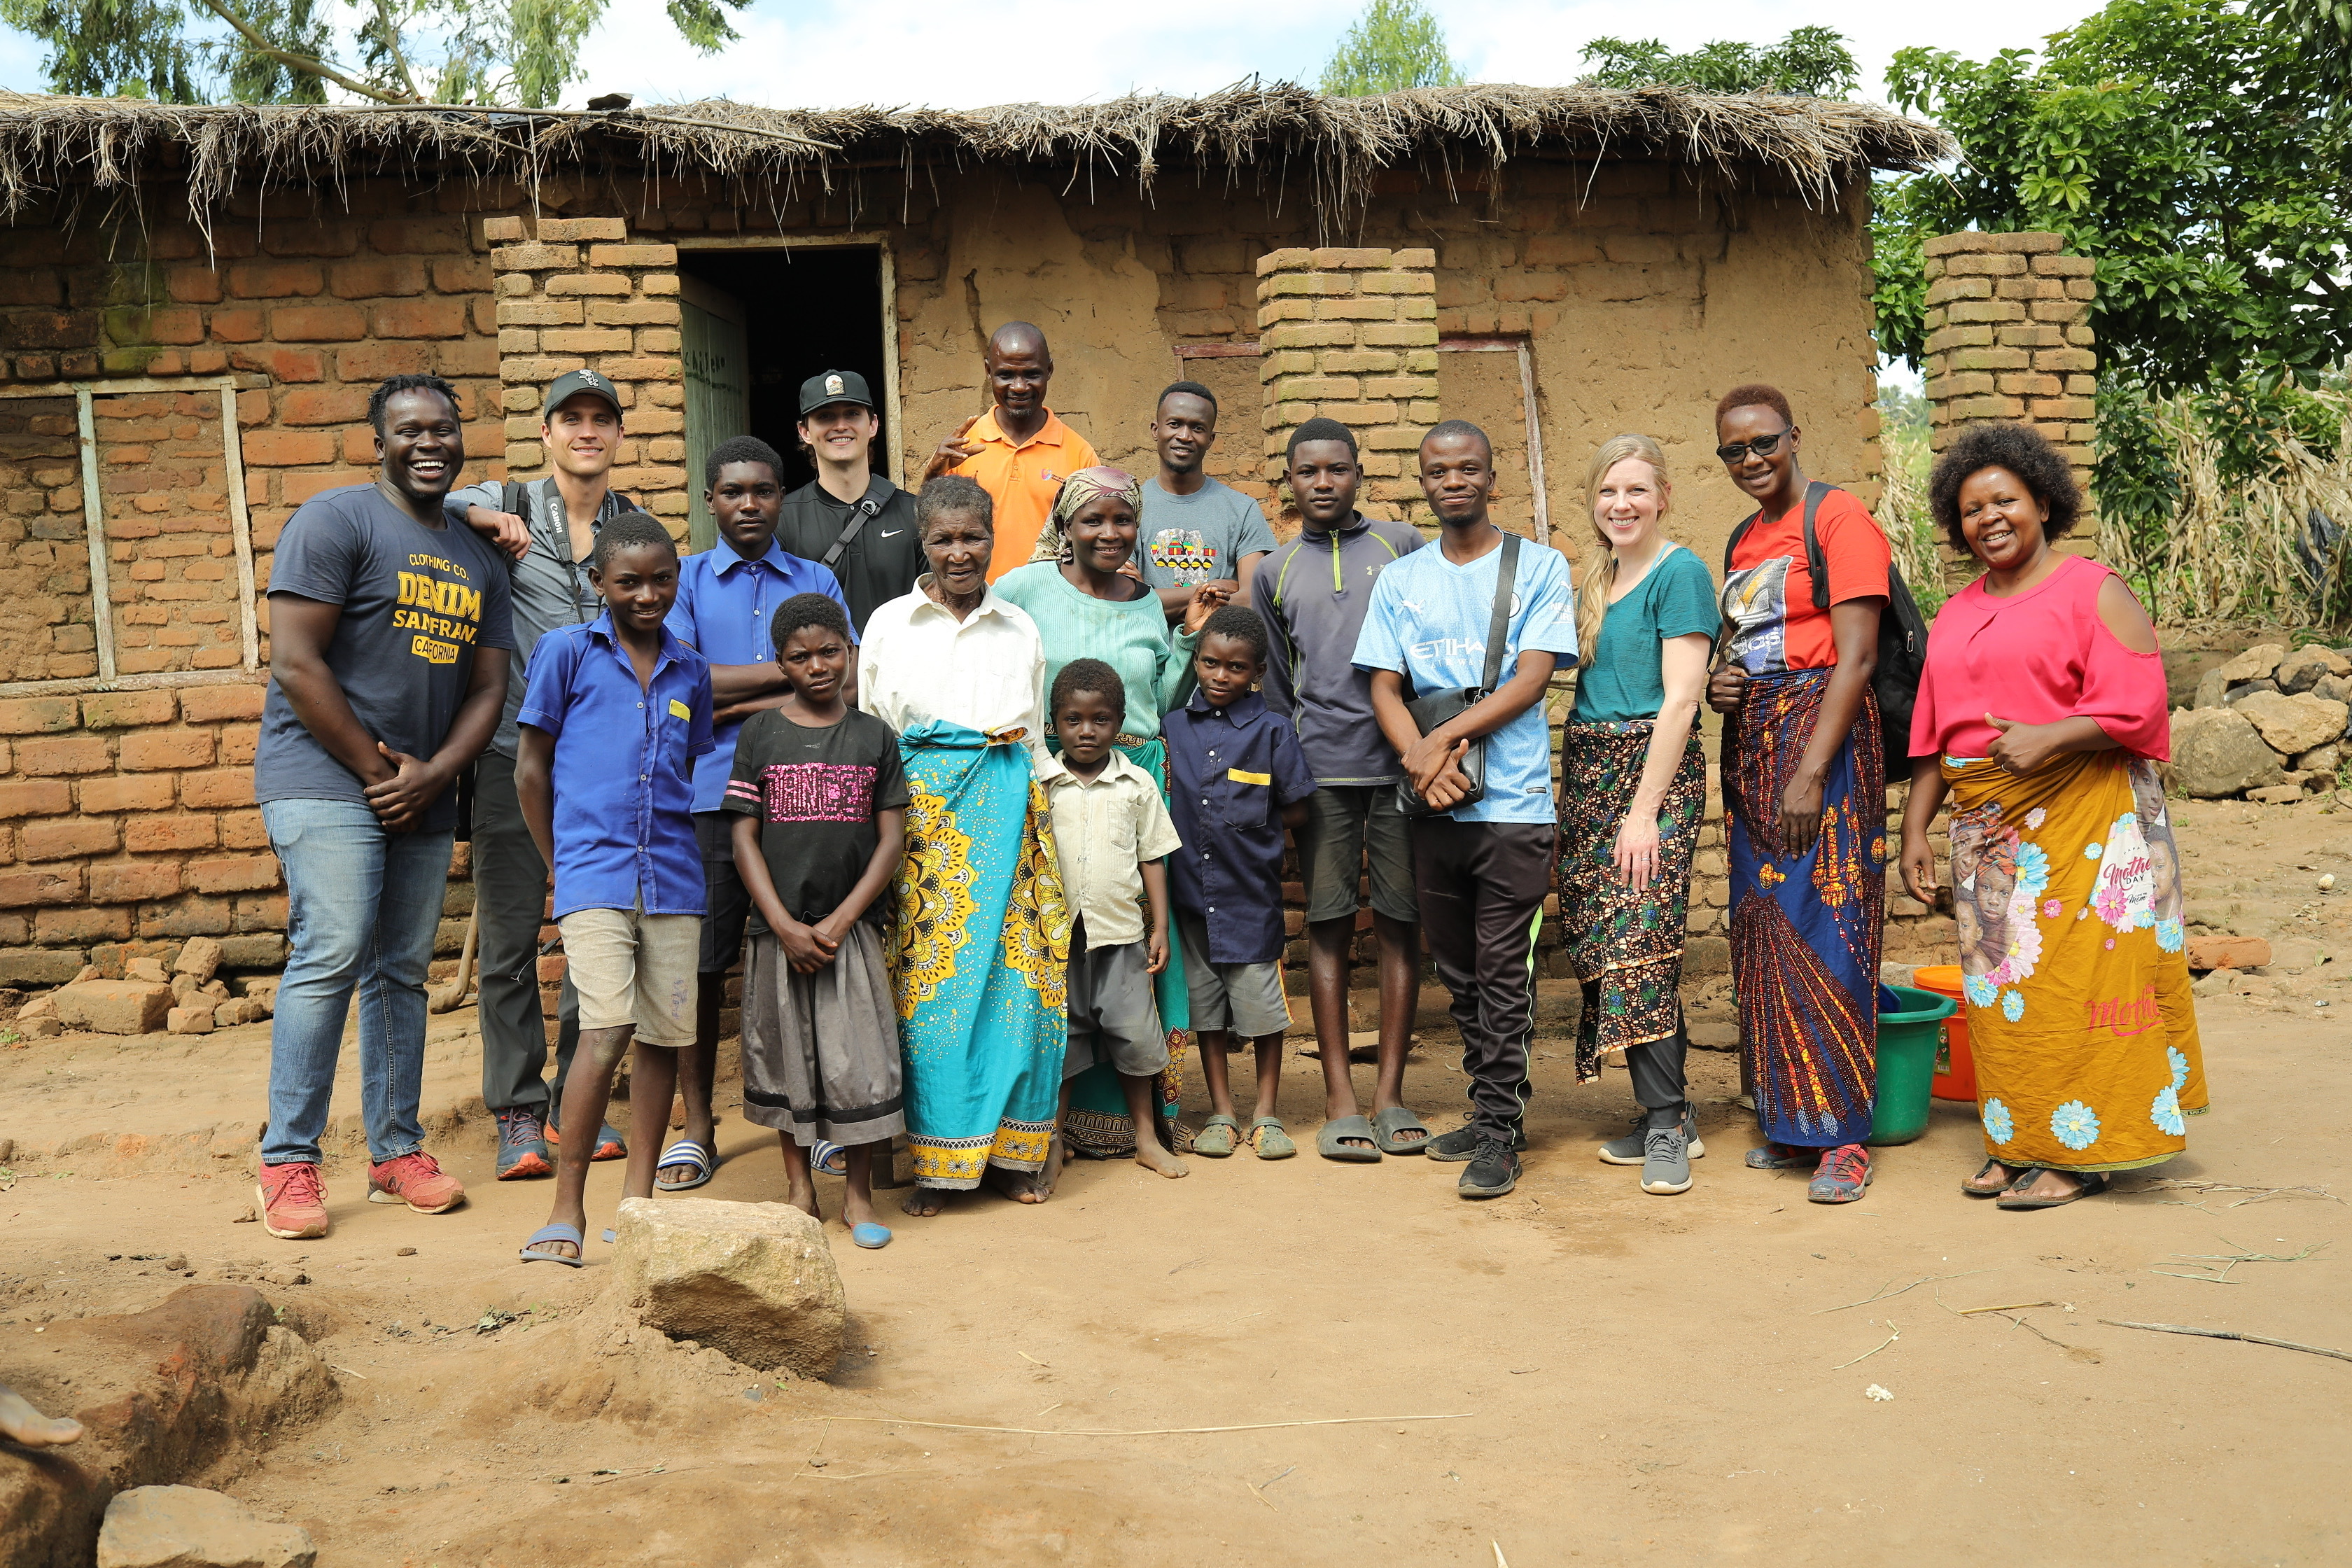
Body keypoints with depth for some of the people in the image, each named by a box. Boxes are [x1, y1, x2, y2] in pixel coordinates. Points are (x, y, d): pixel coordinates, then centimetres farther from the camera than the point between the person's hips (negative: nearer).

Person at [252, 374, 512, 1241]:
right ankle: (289, 1161, -5)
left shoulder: (478, 558, 15)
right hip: (325, 780, -6)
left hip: (423, 797, 6)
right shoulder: (337, 520, -5)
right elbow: (295, 663, -12)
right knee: (331, 957, -14)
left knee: (402, 972, 9)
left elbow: (487, 689, 12)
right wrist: (377, 768, -11)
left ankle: (396, 1150, 17)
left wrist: (431, 776, -5)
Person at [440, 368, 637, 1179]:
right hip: (515, 752, -2)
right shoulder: (505, 506, 4)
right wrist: (480, 518, -16)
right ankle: (518, 1114, 11)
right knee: (510, 936, 0)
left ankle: (576, 1103, 20)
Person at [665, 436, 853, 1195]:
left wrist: (742, 705, -8)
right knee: (699, 962, 0)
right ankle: (697, 1129, 12)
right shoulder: (683, 580, 11)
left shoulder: (818, 582, 15)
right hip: (710, 793, -1)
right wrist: (784, 672, -3)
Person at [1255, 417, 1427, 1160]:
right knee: (1330, 923, 0)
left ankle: (1390, 1091, 7)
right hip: (1321, 769, 1)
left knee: (1400, 921, 0)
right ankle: (1340, 1098, 4)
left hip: (1400, 758, -1)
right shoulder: (1275, 572, 15)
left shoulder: (1403, 546, 11)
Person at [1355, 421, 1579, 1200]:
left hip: (1513, 804, -4)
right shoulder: (1398, 579, 12)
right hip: (1434, 807, 4)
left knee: (1504, 974, -4)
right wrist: (1425, 763, -11)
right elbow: (1384, 687, 6)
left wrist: (1445, 737, -13)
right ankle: (1487, 1112, 22)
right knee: (1458, 972, 11)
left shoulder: (1539, 567, 4)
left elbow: (1533, 677, -6)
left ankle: (1499, 1133, 2)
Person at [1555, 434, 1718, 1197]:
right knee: (1602, 945, 5)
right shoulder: (1595, 577, 17)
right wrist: (1577, 793, 8)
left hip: (1655, 771, -8)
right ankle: (1668, 1111, 13)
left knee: (1639, 939, -12)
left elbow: (1679, 699, -13)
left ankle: (1666, 1123, -3)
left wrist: (1644, 809, -18)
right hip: (1589, 773, 8)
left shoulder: (1680, 573, -7)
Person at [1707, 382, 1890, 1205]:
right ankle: (1789, 1121, 16)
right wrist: (1717, 682, 4)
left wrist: (1811, 771, -21)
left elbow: (1856, 656, -15)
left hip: (1823, 736, -8)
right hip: (1749, 744, 8)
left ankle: (1844, 1136, -2)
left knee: (1824, 932, -9)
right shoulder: (1742, 540, 18)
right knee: (1762, 938, 7)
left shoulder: (1837, 517, -7)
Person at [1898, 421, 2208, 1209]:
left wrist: (2048, 737, -24)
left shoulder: (2092, 590, -2)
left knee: (2072, 973, -6)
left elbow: (2138, 704, -11)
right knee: (2000, 977, 7)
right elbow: (1931, 733, 16)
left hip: (2079, 817, -6)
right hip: (1985, 823, 6)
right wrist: (1914, 830, 10)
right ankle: (2017, 1143, 17)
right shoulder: (1956, 614, 16)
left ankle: (2080, 1151, 3)